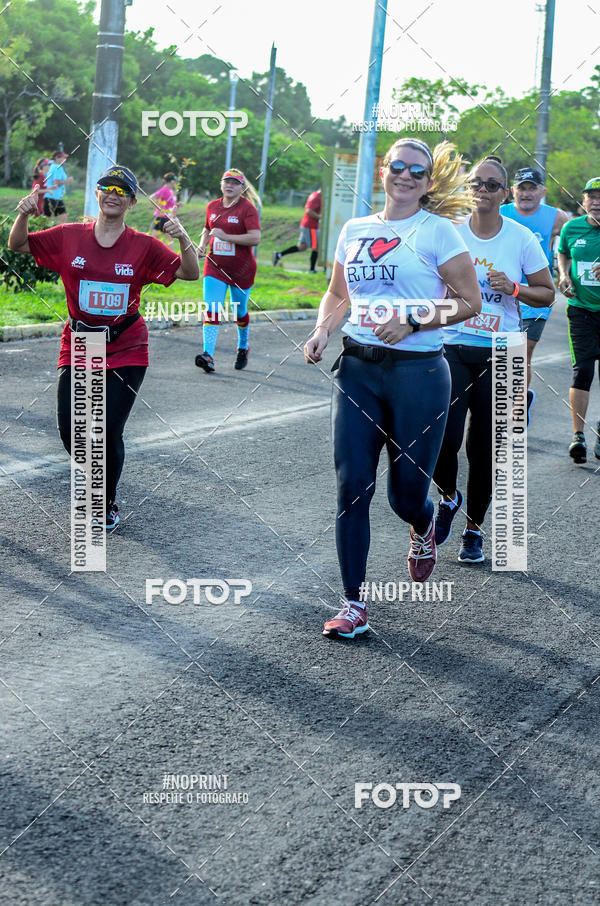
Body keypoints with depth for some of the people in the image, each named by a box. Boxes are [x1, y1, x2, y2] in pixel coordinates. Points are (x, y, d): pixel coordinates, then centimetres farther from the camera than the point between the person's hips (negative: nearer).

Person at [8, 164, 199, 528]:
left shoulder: (144, 246, -4)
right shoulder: (69, 237, 0)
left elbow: (190, 274, -6)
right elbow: (18, 245, 6)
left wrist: (184, 239, -24)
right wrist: (24, 215, -13)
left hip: (126, 351, -2)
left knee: (108, 432, -6)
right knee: (70, 430, -3)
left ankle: (108, 502, 20)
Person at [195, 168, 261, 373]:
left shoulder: (247, 208, -10)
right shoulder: (212, 206, 7)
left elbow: (255, 238, -20)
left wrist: (225, 236, -23)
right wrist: (202, 245, 4)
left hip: (241, 268, -3)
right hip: (215, 266, 3)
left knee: (240, 311, 13)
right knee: (212, 310, -13)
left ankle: (243, 348, 39)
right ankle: (208, 355, -23)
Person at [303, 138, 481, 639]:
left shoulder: (436, 229, -3)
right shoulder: (355, 230, 11)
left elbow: (469, 301, -3)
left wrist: (413, 321, -15)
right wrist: (322, 331, 4)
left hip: (418, 372, -4)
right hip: (358, 369, 4)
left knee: (407, 492, 4)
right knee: (352, 485, -3)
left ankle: (423, 531, 43)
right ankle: (354, 603, 4)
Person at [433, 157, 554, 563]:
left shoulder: (521, 238, -1)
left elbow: (547, 293, 7)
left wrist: (513, 288, -11)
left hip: (499, 354, 0)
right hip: (452, 347, 0)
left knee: (484, 447, 3)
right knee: (443, 439, -13)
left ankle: (474, 529, 21)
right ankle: (448, 497, 20)